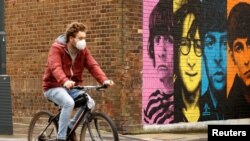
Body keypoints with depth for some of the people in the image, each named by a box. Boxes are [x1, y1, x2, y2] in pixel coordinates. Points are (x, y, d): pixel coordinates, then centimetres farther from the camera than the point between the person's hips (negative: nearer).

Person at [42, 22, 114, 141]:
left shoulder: (83, 50, 0)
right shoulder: (56, 48, -17)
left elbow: (93, 66, -12)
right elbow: (55, 67, -33)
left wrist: (104, 80, -30)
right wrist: (65, 81, -53)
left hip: (72, 87, 6)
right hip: (54, 86, -6)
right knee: (69, 102, -34)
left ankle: (71, 126, 4)